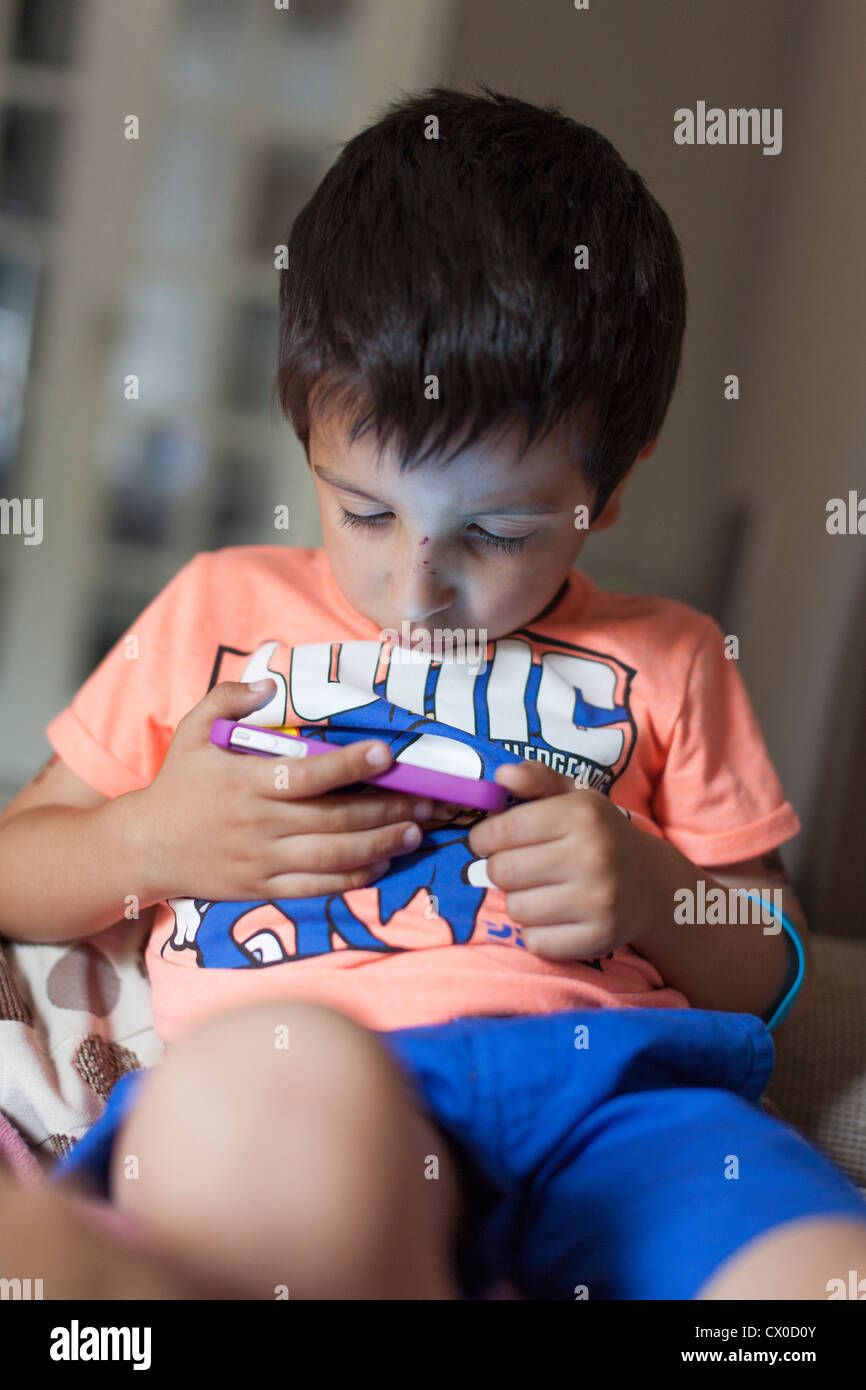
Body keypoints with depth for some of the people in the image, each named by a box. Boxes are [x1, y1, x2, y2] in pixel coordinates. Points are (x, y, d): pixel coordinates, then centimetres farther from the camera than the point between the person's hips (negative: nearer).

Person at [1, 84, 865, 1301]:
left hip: (607, 1077, 0)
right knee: (267, 1091, -41)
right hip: (288, 1070, 1)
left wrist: (658, 892, 3)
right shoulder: (220, 608, 26)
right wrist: (148, 842, 5)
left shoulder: (662, 663, 24)